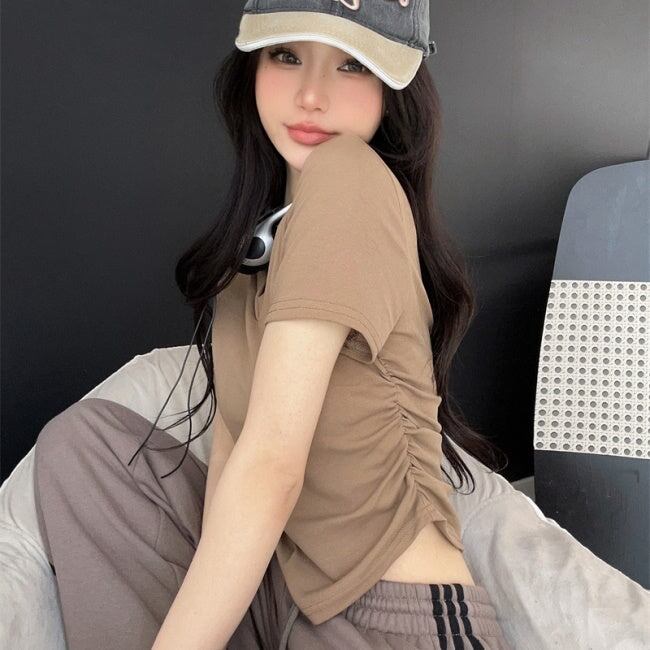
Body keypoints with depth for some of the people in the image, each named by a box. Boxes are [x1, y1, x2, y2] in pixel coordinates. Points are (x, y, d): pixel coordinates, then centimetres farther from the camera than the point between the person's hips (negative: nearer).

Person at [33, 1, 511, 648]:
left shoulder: (351, 174, -16)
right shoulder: (260, 226, 11)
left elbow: (270, 464, -20)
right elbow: (230, 445, 3)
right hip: (287, 593, 8)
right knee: (83, 434, 0)